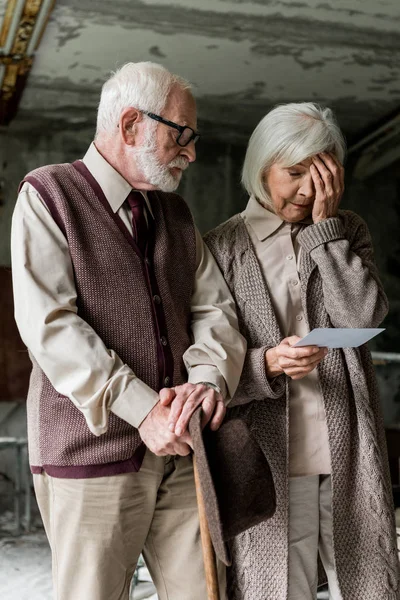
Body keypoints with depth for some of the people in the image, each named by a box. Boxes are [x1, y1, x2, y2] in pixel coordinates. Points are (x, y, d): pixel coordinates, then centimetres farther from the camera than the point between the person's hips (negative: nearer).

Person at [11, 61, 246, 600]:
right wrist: (142, 409, -18)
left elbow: (215, 307, 10)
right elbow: (47, 323, -13)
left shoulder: (175, 213, 16)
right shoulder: (48, 193, -2)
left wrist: (209, 376, -12)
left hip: (180, 449, 5)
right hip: (90, 452, -5)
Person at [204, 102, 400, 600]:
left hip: (350, 458, 2)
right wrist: (267, 364, -19)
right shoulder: (222, 248, 2)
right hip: (270, 462, -2)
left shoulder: (347, 231, 11)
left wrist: (324, 225, -7)